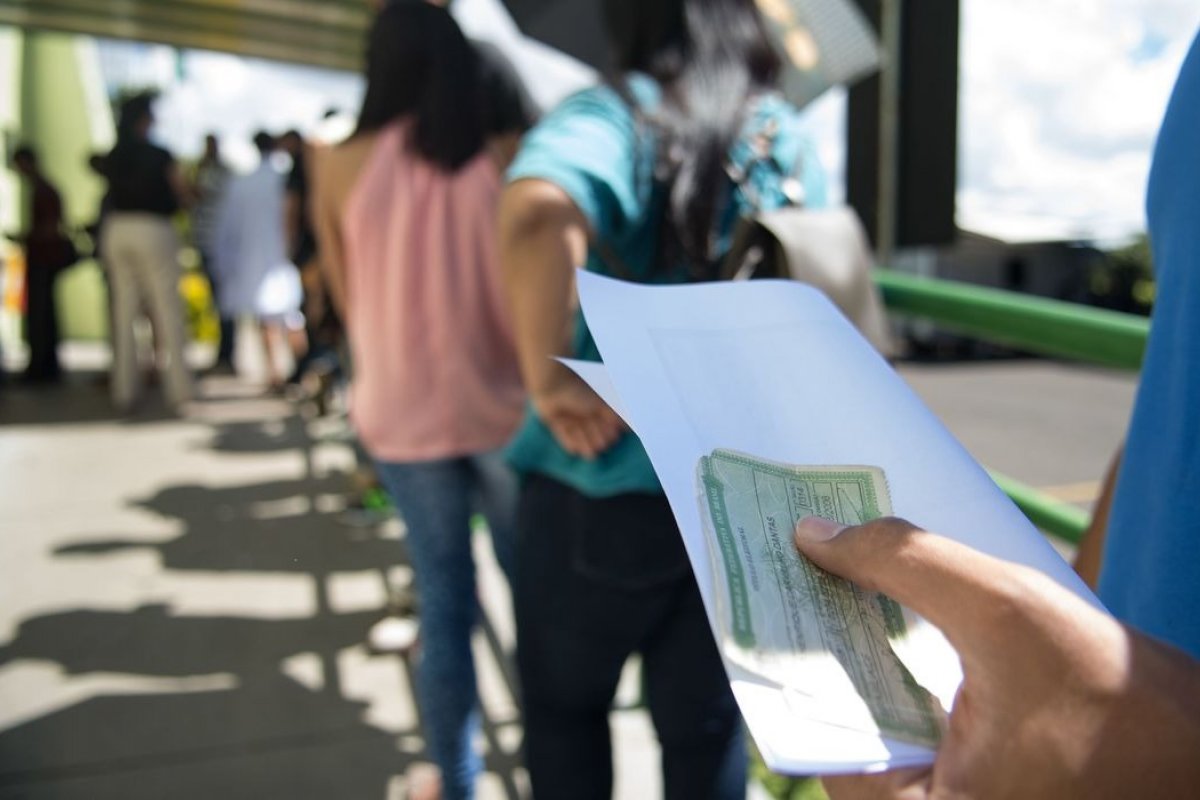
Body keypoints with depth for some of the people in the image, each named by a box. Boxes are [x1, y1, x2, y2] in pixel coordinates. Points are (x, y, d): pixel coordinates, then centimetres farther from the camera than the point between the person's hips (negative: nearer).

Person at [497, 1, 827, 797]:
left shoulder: (613, 116, -10)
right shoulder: (790, 136, 7)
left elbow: (538, 215, -33)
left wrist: (549, 379, -24)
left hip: (605, 479, -4)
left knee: (565, 703, 21)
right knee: (707, 718, 20)